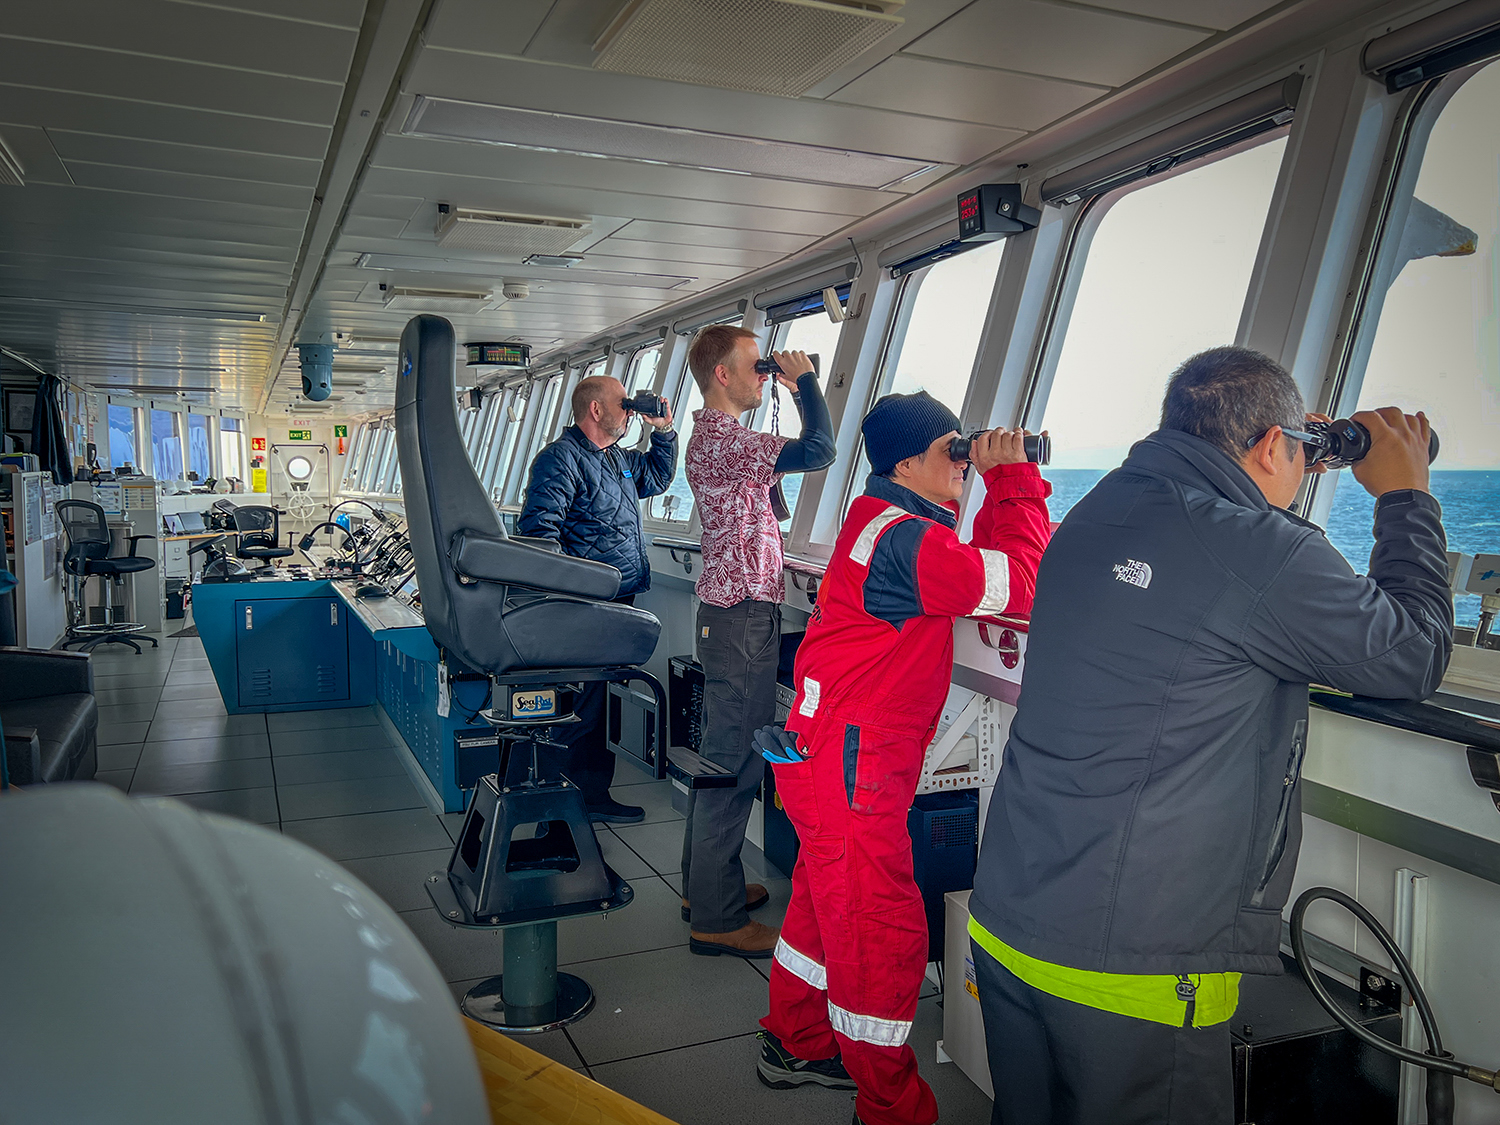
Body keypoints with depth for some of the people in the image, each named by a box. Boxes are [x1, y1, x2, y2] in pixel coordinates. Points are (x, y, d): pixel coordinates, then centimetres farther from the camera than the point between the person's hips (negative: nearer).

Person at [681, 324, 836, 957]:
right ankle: (716, 919, 3)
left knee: (721, 752, 17)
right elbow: (818, 451, -26)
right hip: (744, 616, -11)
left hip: (732, 612, 11)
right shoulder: (719, 439, -17)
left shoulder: (715, 436, 17)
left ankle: (705, 885, 30)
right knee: (736, 761, -6)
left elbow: (774, 481, 24)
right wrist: (804, 379, -9)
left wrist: (793, 391, 20)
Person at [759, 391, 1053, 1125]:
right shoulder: (903, 538, -21)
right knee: (880, 928, 1)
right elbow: (1020, 587, -22)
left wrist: (1004, 490, 4)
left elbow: (982, 569, 14)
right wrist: (1014, 480, -13)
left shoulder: (891, 521, 12)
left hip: (836, 752, 11)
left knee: (827, 900, 23)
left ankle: (796, 1044, 41)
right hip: (852, 761, -11)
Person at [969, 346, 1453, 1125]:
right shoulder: (1265, 556, -17)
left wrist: (1272, 492, 25)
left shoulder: (1097, 513, 5)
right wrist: (1406, 498, 11)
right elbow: (1414, 655, -1)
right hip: (1128, 972, -7)